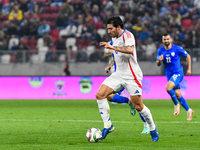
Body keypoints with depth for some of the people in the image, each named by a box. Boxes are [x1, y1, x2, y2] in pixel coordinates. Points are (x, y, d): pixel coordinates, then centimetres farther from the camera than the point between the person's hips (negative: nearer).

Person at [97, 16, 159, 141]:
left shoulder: (127, 35, -15)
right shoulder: (114, 38, 12)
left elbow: (130, 50, -35)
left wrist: (112, 47, -36)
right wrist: (110, 65, 22)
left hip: (131, 76, -8)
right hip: (118, 74, 8)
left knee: (138, 106, -4)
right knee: (100, 95, -10)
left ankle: (152, 127, 20)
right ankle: (108, 125, -4)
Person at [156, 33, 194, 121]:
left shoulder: (177, 48, -8)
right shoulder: (160, 50, 3)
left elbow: (187, 56, 4)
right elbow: (158, 64, 6)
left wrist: (189, 69, 1)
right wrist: (159, 60, -17)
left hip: (178, 73, -5)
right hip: (169, 75, 5)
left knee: (168, 88, -28)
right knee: (177, 95, 6)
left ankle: (176, 104, -7)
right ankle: (189, 110, 22)